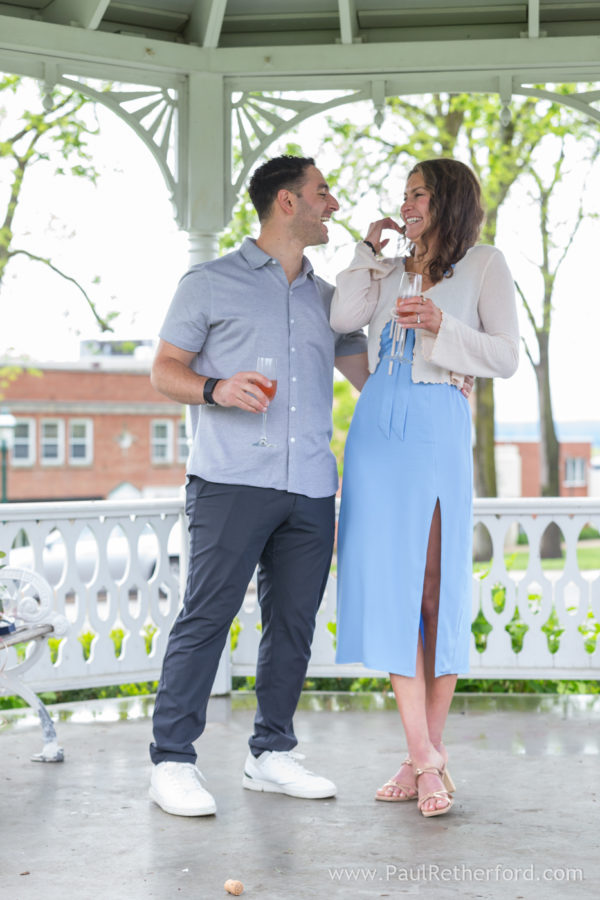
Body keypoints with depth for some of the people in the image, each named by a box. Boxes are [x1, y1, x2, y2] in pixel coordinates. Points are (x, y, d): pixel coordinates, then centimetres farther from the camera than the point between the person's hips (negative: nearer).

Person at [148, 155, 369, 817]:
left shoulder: (326, 298, 22)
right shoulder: (211, 282, 8)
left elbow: (374, 376, 27)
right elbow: (164, 369, 5)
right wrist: (215, 389, -13)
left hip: (311, 489, 5)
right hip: (232, 482, -5)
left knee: (293, 624, 5)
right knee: (206, 617, -9)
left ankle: (270, 755, 17)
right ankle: (171, 761, -2)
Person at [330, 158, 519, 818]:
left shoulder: (483, 266, 9)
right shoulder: (390, 272, 22)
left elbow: (506, 357, 1)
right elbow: (344, 318, 4)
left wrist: (442, 327, -11)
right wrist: (369, 248, 12)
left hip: (437, 429, -4)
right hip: (376, 428, 4)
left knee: (437, 588, -4)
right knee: (389, 587, -3)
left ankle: (427, 755, 4)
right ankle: (424, 757, 0)